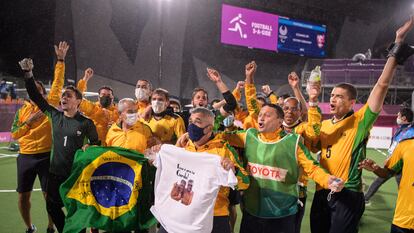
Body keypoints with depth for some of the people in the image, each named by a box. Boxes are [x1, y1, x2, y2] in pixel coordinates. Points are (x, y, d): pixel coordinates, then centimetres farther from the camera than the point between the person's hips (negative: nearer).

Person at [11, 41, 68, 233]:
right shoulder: (22, 111, 8)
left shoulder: (49, 104, 0)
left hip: (46, 155, -3)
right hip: (25, 157, 3)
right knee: (23, 196, 10)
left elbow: (58, 83, -7)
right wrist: (29, 122, -13)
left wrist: (60, 60, -13)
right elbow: (14, 135, 3)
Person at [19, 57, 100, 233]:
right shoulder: (54, 115, 0)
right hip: (55, 172, 4)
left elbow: (96, 143, 3)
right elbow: (35, 96, -2)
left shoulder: (86, 123, -10)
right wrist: (28, 74, -11)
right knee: (52, 207, 13)